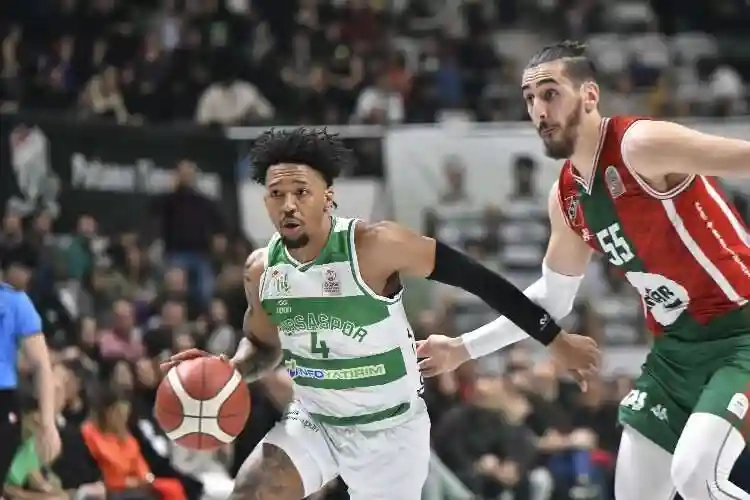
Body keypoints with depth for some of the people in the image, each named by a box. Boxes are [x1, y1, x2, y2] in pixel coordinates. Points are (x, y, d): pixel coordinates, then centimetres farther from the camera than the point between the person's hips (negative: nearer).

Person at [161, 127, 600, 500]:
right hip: (313, 422, 4)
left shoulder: (374, 248, -25)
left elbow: (477, 279, -17)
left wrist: (555, 339, -13)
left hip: (389, 429, -4)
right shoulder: (261, 270, -8)